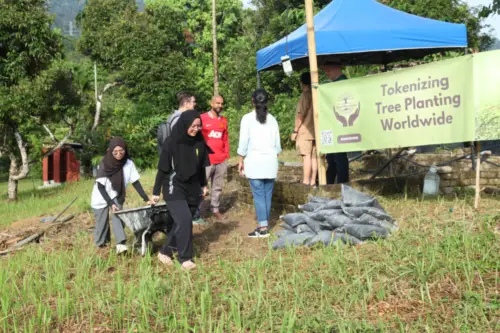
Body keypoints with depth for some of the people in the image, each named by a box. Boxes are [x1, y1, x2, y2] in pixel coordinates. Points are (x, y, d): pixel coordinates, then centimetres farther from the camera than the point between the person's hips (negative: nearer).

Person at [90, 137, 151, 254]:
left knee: (117, 216, -18)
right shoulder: (104, 165, -26)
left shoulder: (129, 164, -19)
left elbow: (135, 182, -13)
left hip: (116, 196, 2)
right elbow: (100, 187, -20)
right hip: (101, 197, -2)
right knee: (102, 221, 2)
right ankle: (101, 244, 25)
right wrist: (111, 203, -26)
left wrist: (146, 199, -20)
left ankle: (121, 243, -21)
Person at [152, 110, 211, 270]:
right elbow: (163, 168, -8)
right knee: (184, 221, -16)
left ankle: (165, 252, 27)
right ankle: (185, 258, -2)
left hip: (193, 189, 5)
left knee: (181, 223, 10)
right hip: (174, 189, -5)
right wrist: (156, 192, -5)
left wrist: (203, 185, 19)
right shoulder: (171, 142, -13)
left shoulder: (200, 142, -1)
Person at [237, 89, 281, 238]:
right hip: (270, 160, 4)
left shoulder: (247, 118, -3)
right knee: (267, 194, 6)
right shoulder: (272, 119, 9)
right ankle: (264, 225, 12)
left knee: (258, 195, -4)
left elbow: (243, 143, -5)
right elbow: (277, 144, 10)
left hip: (255, 160, -4)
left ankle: (262, 227, -5)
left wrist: (241, 161, 2)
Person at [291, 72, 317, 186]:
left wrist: (295, 130, -8)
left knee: (306, 156, -8)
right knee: (314, 156, 7)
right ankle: (313, 181, 8)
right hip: (316, 131, 7)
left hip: (305, 131, -7)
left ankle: (306, 181, -9)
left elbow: (300, 114, -13)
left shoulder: (305, 94, -9)